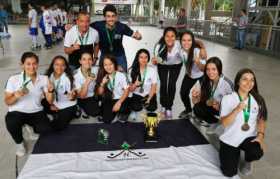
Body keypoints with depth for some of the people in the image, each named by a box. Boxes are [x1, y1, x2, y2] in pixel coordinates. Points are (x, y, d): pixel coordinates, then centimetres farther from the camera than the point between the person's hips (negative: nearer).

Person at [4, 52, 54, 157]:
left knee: (46, 129, -23)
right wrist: (16, 96, -26)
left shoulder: (44, 79, -2)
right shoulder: (13, 79, -9)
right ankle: (19, 143, 3)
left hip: (36, 112, 2)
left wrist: (50, 91, -22)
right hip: (17, 112, -2)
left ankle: (32, 128, 17)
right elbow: (7, 102, -5)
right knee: (11, 124, -34)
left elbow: (50, 101, -2)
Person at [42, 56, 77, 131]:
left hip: (67, 106, -5)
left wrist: (72, 96, -41)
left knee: (57, 126, -17)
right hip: (54, 104, 6)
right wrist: (51, 104, -5)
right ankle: (57, 115, 9)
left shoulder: (68, 78, -19)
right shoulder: (49, 77, -8)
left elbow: (72, 97, -18)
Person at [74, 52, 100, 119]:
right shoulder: (76, 75, -21)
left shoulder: (96, 70, -16)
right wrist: (86, 83, -36)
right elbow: (82, 96, -23)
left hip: (95, 95, 4)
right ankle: (83, 109, 6)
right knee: (95, 112, -22)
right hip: (84, 99, -3)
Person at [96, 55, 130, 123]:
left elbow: (127, 91, -10)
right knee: (106, 120, -16)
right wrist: (102, 84, -14)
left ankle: (125, 112, 1)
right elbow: (100, 93, 5)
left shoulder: (121, 75, -10)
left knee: (121, 109, -36)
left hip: (121, 99, -3)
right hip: (109, 101, 3)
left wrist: (119, 102, -22)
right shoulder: (103, 77, 3)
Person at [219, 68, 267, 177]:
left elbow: (261, 120, 4)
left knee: (257, 153, -32)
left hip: (249, 137, 2)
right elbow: (224, 123, -18)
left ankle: (247, 161, 8)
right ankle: (235, 153, 28)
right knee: (229, 173, -6)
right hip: (229, 139, -2)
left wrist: (260, 135, -14)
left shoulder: (258, 100, -2)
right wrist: (237, 110, -31)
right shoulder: (228, 99, -12)